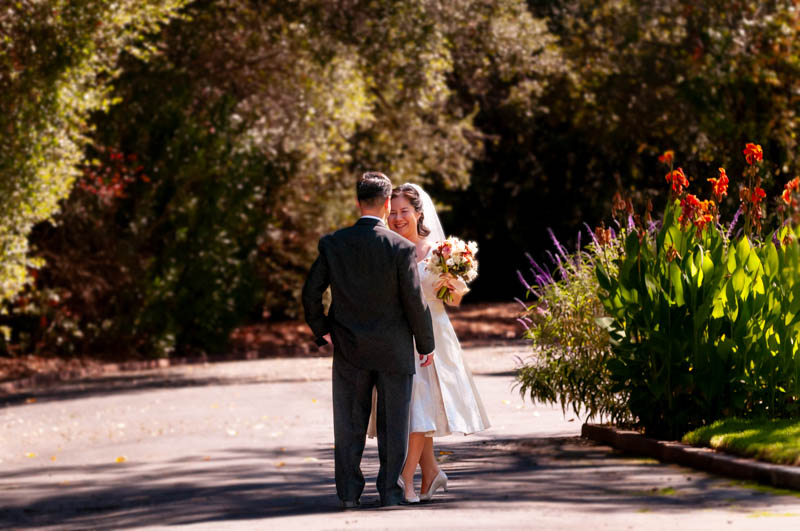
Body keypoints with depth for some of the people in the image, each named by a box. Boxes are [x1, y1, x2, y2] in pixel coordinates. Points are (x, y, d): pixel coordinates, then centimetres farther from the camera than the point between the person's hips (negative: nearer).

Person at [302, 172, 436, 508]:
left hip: (349, 353, 2)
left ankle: (349, 492, 10)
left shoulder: (332, 244, -5)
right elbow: (415, 302, -10)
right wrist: (426, 344, 3)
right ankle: (389, 491, 10)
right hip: (393, 351, -2)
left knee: (349, 424, 9)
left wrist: (321, 330, 15)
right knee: (392, 424, 8)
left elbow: (311, 294, -1)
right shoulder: (401, 248, -13)